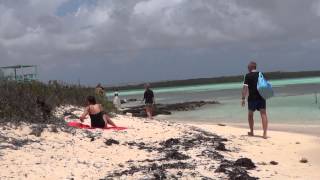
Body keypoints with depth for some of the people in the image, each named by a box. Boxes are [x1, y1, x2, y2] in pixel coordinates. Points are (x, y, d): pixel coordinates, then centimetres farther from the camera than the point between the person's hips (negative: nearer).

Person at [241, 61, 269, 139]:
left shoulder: (248, 76, -3)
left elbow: (245, 87, -11)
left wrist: (243, 98, -10)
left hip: (252, 98, -3)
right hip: (261, 98, 3)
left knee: (250, 115, 16)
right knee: (263, 114, -3)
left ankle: (251, 132, 26)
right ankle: (265, 133, -14)